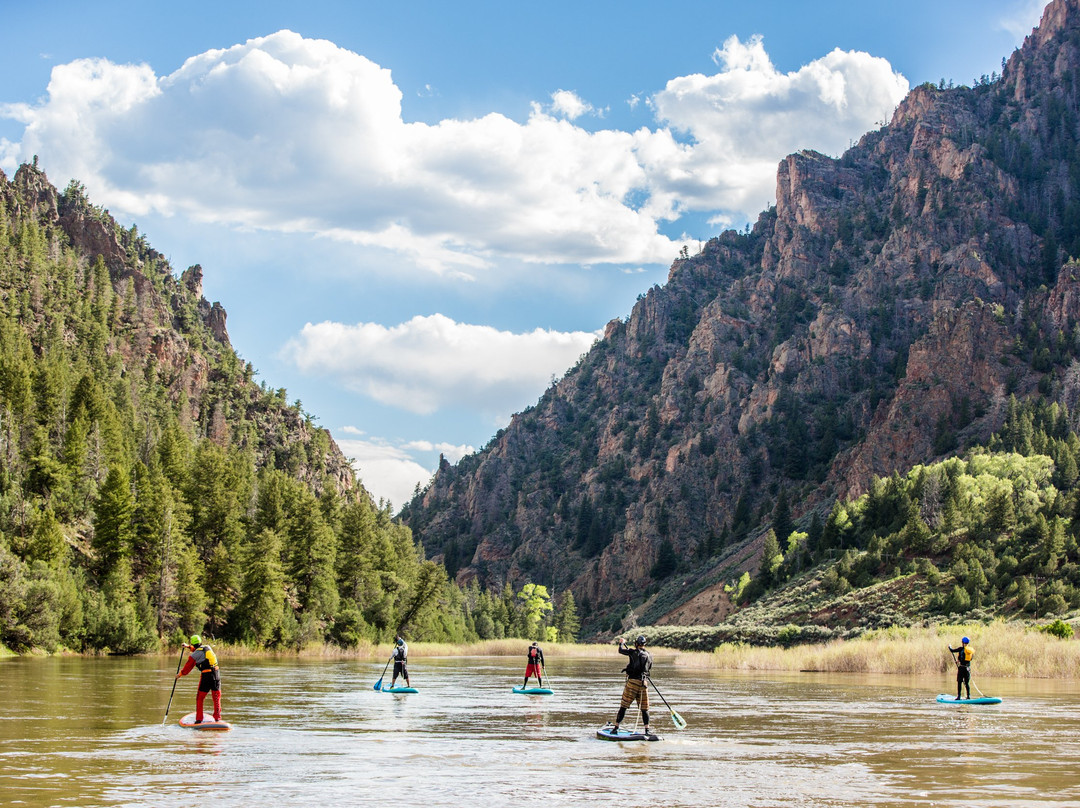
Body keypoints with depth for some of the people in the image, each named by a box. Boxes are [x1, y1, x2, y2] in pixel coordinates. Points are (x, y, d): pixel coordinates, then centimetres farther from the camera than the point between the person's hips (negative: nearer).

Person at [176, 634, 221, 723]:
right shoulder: (208, 647, 11)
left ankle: (199, 719, 7)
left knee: (200, 698, 8)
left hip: (206, 675, -5)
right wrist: (188, 647, 42)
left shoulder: (194, 655, -5)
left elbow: (188, 668, 6)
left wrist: (180, 674, 23)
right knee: (217, 698, 12)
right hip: (216, 673, 5)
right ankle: (217, 718, 12)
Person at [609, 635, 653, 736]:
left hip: (632, 681, -3)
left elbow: (621, 650, 9)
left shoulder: (633, 652, -5)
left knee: (623, 705, 3)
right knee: (644, 708, 7)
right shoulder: (649, 655, 6)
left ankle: (616, 727, 5)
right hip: (644, 682, 3)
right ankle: (647, 730, 1)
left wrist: (621, 642, 29)